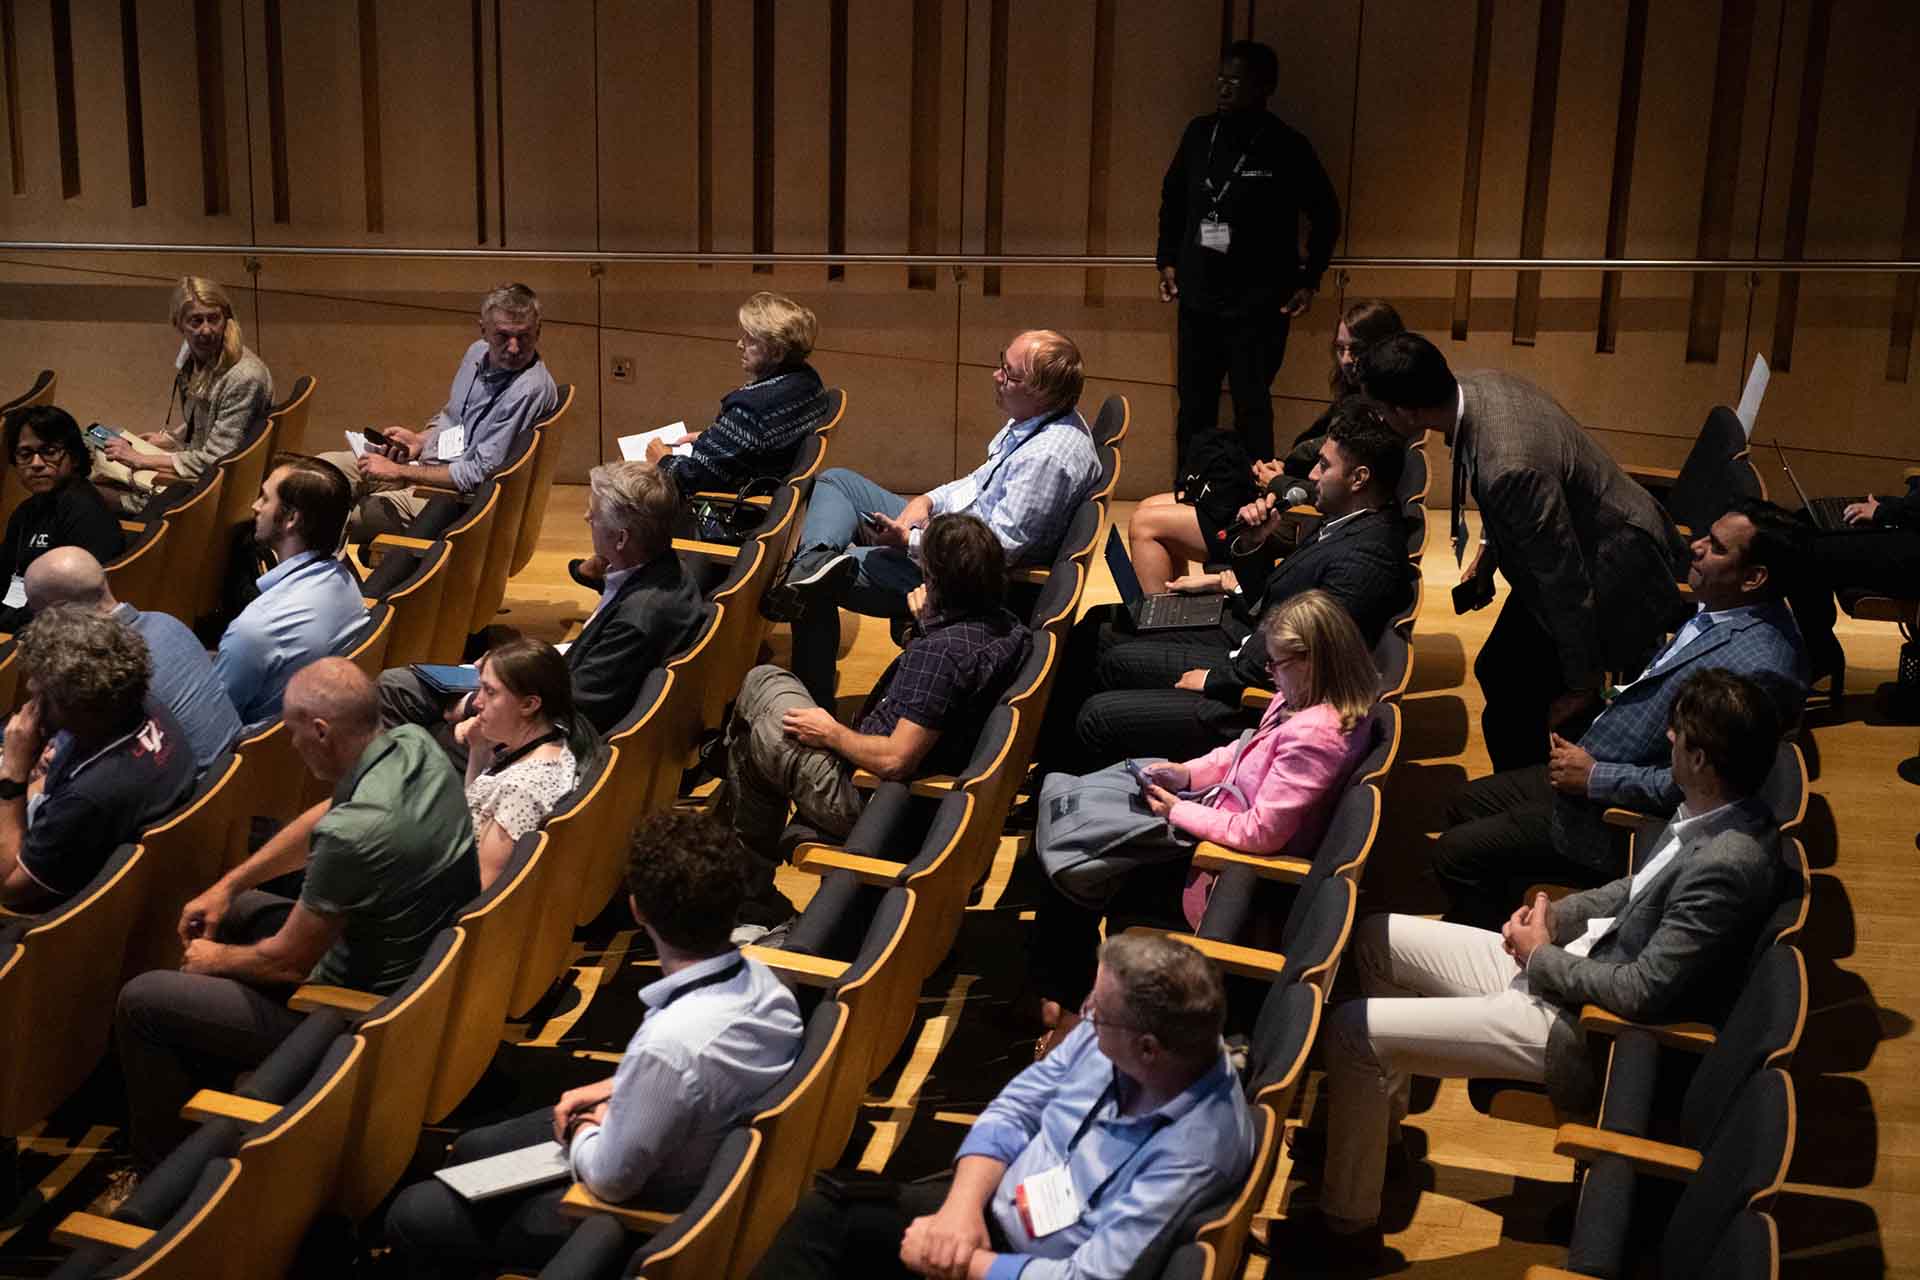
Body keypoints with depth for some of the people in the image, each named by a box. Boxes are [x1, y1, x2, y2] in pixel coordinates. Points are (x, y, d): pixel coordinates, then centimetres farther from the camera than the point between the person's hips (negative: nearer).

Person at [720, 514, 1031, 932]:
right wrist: (926, 624, 1)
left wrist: (833, 734, -14)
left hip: (864, 799, -10)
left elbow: (897, 759, -31)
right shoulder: (1000, 624, -2)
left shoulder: (940, 649, -29)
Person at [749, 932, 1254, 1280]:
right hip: (994, 1205, 7)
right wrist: (962, 1206, -15)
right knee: (827, 1211, -5)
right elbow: (1013, 1110, 1)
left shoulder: (1200, 1145, -30)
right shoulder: (1111, 1030, -10)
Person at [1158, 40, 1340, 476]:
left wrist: (1309, 281, -1)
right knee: (1194, 407, 10)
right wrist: (1167, 259, 10)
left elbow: (1326, 215, 2)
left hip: (1260, 303, -4)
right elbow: (1172, 199, 17)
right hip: (1198, 297, 4)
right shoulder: (1199, 134, 2)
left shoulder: (1288, 149, -9)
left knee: (1252, 409, 1)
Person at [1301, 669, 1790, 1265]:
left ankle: (1347, 1225, 5)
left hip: (1585, 1028, -10)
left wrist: (1542, 957, -13)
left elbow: (1643, 992, -27)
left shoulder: (1727, 865, -29)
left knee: (1350, 1031, -13)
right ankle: (1378, 1119, 28)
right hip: (1561, 963, 10)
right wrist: (1558, 914, 2)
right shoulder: (1720, 809, 0)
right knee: (1375, 936, 14)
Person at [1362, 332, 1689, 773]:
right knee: (1497, 673, 19)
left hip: (1616, 572, -10)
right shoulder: (1475, 386, -10)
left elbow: (1565, 580, -28)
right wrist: (1487, 553, 13)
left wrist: (1583, 685, -17)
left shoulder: (1510, 468, -38)